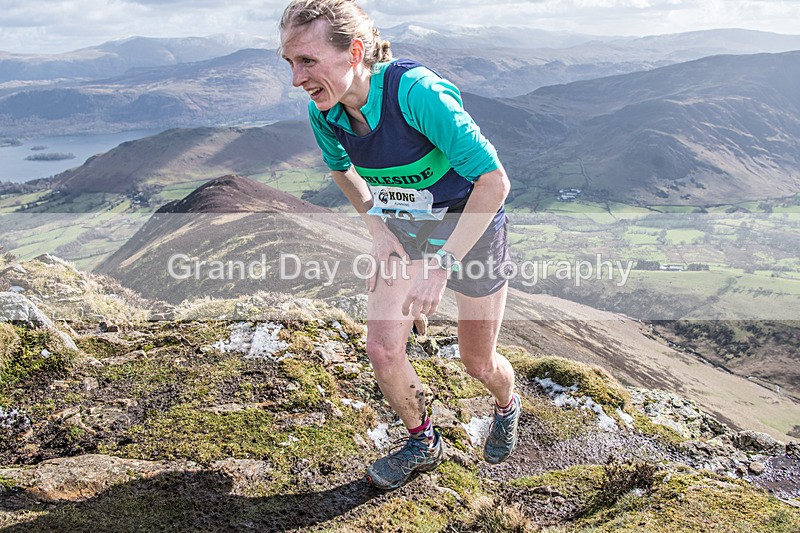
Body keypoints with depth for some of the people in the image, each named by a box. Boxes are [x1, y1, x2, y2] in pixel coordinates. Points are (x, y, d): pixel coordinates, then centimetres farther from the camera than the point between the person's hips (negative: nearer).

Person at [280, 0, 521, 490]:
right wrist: (378, 229, 0)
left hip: (471, 227, -4)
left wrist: (442, 264, -35)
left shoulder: (415, 91, -35)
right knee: (383, 348, -4)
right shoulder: (325, 113, -16)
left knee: (478, 361, 10)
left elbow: (494, 181, -33)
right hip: (404, 229, 5)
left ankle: (507, 407, 48)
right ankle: (423, 444, 25)